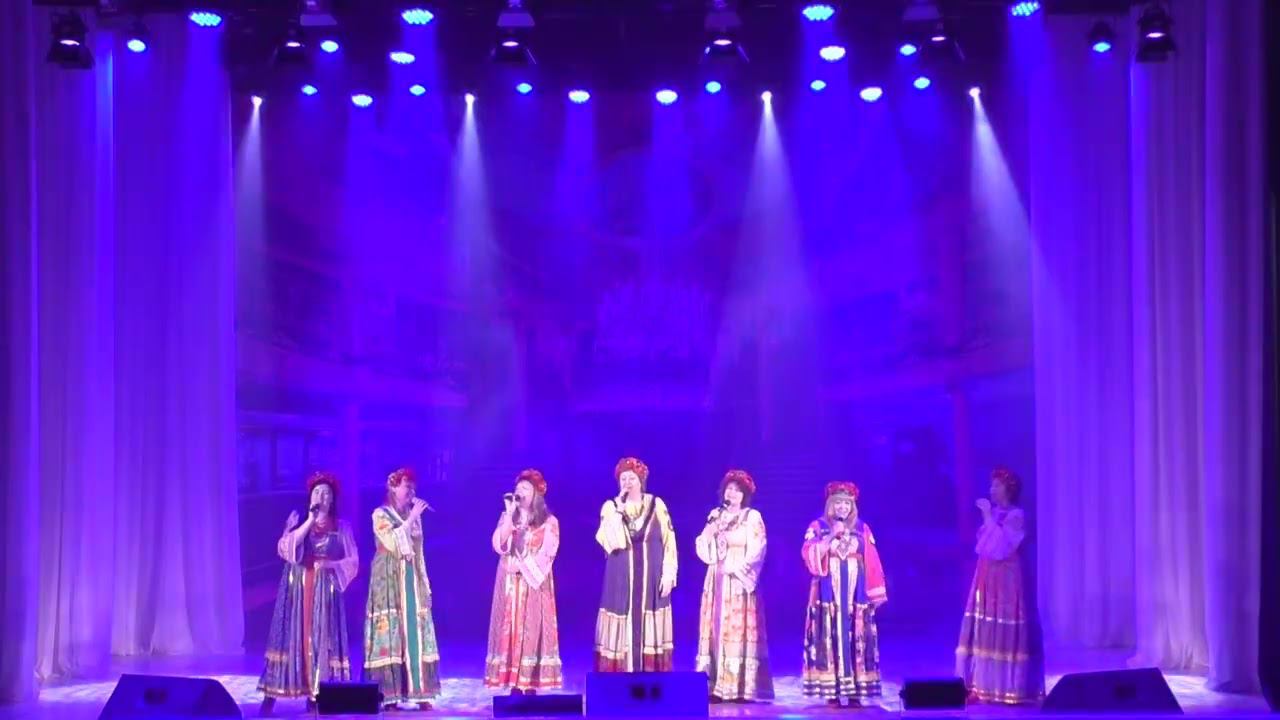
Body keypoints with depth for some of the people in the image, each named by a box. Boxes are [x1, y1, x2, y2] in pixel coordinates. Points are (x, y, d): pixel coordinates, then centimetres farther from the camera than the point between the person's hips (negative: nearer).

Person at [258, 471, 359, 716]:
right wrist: (310, 520, -14)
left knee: (321, 637, -3)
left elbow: (353, 561, 4)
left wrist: (331, 564, -14)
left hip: (324, 589, 1)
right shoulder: (296, 519, 7)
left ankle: (316, 695, 0)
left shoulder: (341, 527, 7)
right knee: (294, 634, -5)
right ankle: (270, 696, -3)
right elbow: (285, 548, -10)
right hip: (297, 586, -1)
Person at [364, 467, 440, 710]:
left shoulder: (414, 514, 13)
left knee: (415, 631, 1)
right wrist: (412, 517, -18)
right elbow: (393, 541, -20)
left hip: (412, 579, 5)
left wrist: (424, 584, 11)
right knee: (390, 631, -8)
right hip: (389, 580, -5)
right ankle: (389, 695, -7)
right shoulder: (381, 514, -3)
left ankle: (419, 692, 3)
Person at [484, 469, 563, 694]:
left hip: (534, 584, -3)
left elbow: (547, 554, -5)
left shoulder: (549, 521, 2)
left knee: (532, 630, -6)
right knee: (510, 630, -2)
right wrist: (509, 515, -10)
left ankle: (531, 685, -6)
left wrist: (522, 565, -14)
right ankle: (514, 685, -1)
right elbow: (498, 545, -4)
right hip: (509, 584, 3)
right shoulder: (507, 517, 12)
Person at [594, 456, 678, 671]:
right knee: (622, 634, -2)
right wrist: (618, 510, -16)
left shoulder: (656, 505, 2)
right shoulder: (611, 507, 2)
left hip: (652, 579, 0)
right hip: (621, 580, 0)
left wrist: (668, 574, -5)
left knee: (650, 633, 1)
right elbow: (610, 541, -13)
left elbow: (668, 541, 2)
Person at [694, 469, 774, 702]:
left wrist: (736, 568, -12)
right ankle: (716, 687, 0)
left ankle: (741, 688, -10)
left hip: (740, 582, -4)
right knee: (717, 629, 0)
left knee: (739, 629, -9)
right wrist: (710, 529, -6)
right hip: (717, 582, 4)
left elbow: (756, 550, -7)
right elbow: (704, 550, 9)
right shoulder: (716, 516, 14)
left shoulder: (753, 517, 2)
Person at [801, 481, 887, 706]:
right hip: (828, 595, -2)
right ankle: (832, 692, -5)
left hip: (855, 596, 2)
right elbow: (810, 555, -9)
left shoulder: (862, 529, 10)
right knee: (829, 639, -7)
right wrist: (831, 535, -16)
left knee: (856, 640, -2)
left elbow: (872, 562, 7)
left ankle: (855, 691, 1)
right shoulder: (818, 527, 4)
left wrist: (875, 593, 1)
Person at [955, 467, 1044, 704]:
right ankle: (984, 685, 9)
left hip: (1005, 578, -7)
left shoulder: (1016, 516, -7)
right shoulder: (993, 513, 14)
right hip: (986, 578, 8)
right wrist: (987, 517, 6)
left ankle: (1009, 687, -4)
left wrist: (989, 517, -16)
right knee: (984, 629, 5)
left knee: (1005, 631, -8)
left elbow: (1002, 544, -19)